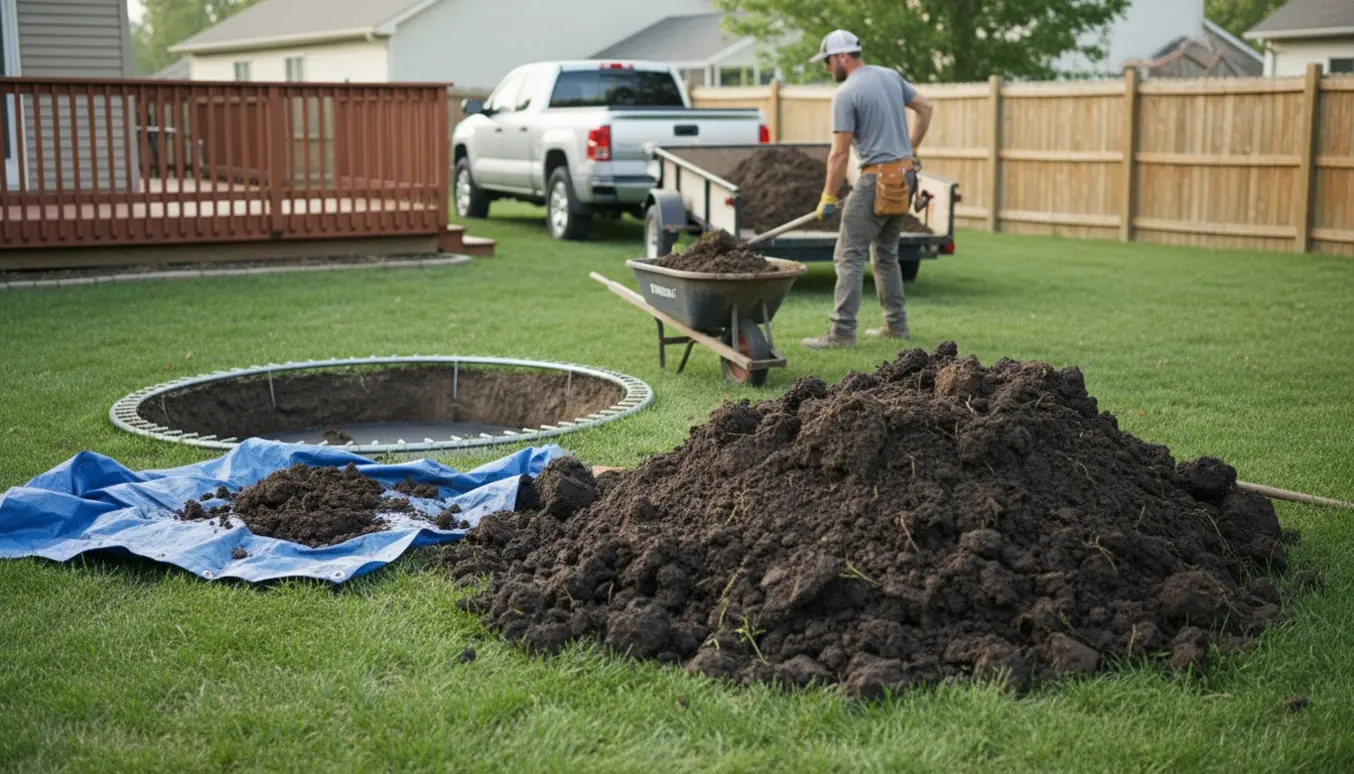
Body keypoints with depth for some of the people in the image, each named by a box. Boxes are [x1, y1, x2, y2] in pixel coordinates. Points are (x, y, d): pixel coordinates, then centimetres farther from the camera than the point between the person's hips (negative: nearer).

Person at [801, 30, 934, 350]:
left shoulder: (846, 93, -12)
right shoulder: (890, 76, 11)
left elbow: (840, 154, -14)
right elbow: (926, 108, 19)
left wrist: (828, 197, -7)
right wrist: (910, 147, 25)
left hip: (877, 179, -9)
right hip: (905, 175, 9)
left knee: (849, 256, -7)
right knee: (886, 253, 19)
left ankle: (842, 332, -12)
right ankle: (896, 324, 22)